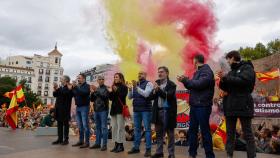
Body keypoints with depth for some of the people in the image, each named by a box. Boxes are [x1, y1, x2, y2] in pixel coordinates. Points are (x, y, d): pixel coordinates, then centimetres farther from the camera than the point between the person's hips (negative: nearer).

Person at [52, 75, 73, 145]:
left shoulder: (69, 87, -6)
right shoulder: (60, 88, 18)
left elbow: (65, 94, -22)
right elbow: (55, 95, 11)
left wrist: (58, 89, -19)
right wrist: (55, 90, -5)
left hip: (65, 108, -7)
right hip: (59, 108, 7)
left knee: (65, 124, -1)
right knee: (59, 124, 10)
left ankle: (66, 139, 5)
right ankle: (60, 139, 16)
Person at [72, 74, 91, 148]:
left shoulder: (87, 86, -5)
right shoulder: (77, 86, 16)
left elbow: (84, 93, -23)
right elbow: (73, 94, 9)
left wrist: (76, 87, -23)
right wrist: (71, 89, -5)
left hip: (84, 107, -7)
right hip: (78, 107, 7)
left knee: (85, 125, -5)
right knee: (80, 125, 10)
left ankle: (86, 142, -2)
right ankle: (81, 141, 17)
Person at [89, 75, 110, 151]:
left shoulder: (106, 88, -2)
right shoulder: (96, 88, 14)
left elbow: (105, 96, -18)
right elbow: (92, 99, 12)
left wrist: (96, 91, -21)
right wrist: (92, 93, -6)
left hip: (103, 110, -6)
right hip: (96, 110, 6)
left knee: (104, 127, -4)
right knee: (97, 127, 12)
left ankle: (104, 144, 0)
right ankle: (97, 143, 21)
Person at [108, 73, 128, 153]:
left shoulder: (124, 87, -2)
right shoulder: (113, 87, 15)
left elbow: (122, 96, -14)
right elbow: (111, 98, 13)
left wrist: (116, 91, -26)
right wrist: (110, 92, -4)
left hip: (120, 109, -7)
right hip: (114, 108, 7)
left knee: (120, 127, -6)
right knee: (114, 127, 7)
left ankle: (121, 145, -1)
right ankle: (116, 144, 13)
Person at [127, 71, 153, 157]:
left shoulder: (148, 83, -3)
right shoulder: (135, 84, 13)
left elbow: (146, 94, -17)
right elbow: (130, 97, 10)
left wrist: (136, 87, -21)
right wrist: (130, 89, -8)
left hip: (146, 110, -5)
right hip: (136, 110, 6)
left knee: (147, 129, -2)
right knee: (136, 129, 10)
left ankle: (148, 149, 3)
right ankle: (136, 147, 18)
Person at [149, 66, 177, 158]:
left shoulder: (171, 85, -6)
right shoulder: (157, 83, 10)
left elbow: (168, 96, -18)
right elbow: (151, 97, 6)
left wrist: (158, 89, -23)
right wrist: (154, 92, -13)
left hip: (168, 111, -5)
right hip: (158, 111, 5)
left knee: (170, 133, 4)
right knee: (159, 133, 12)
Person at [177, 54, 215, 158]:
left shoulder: (207, 71, -8)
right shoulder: (197, 72, 19)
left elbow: (199, 84, -22)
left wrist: (185, 80, -11)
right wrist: (185, 81, 2)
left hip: (203, 106, -9)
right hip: (194, 106, 9)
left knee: (205, 131, -3)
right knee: (192, 130, 11)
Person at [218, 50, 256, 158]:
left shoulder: (247, 68, -1)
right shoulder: (232, 71, 19)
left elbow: (243, 81, -19)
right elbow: (225, 87, 15)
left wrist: (226, 78, -15)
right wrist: (222, 80, -5)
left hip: (243, 105, -7)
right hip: (230, 106, 7)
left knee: (247, 133, -1)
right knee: (230, 133, 9)